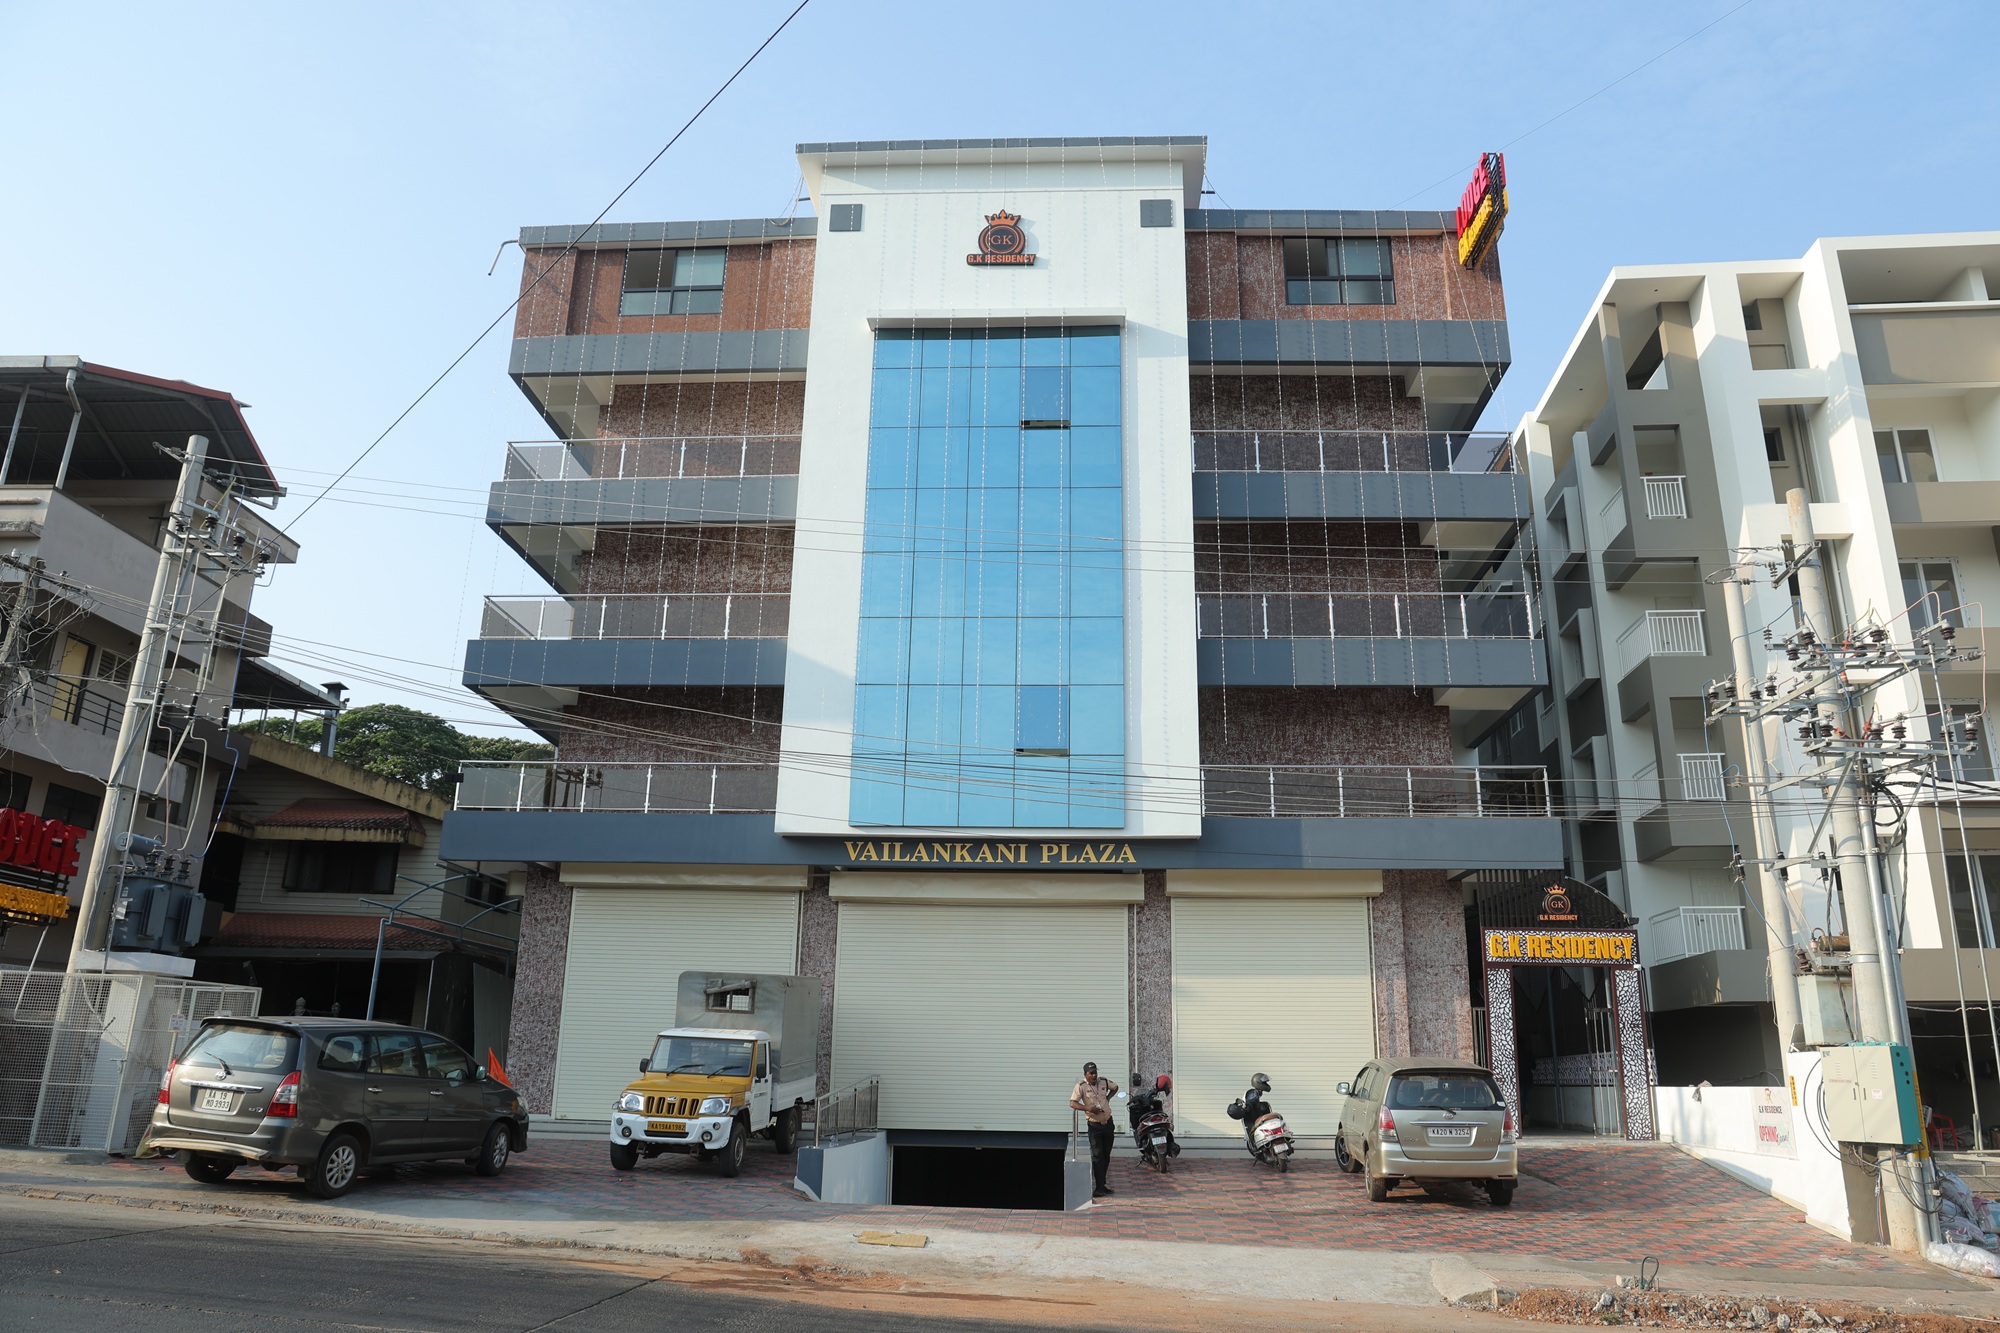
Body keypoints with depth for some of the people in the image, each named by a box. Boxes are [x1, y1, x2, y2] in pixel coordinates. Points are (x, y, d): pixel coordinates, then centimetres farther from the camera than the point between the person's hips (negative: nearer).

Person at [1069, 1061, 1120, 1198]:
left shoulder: (1104, 1082, 4)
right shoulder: (1081, 1086, -10)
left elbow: (1115, 1087, 24)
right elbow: (1072, 1103, -17)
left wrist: (1107, 1098, 8)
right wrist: (1088, 1108, -29)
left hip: (1108, 1123, 5)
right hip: (1094, 1125, -5)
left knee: (1106, 1156, 11)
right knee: (1097, 1156, -9)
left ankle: (1102, 1184, 22)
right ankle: (1099, 1188, -7)